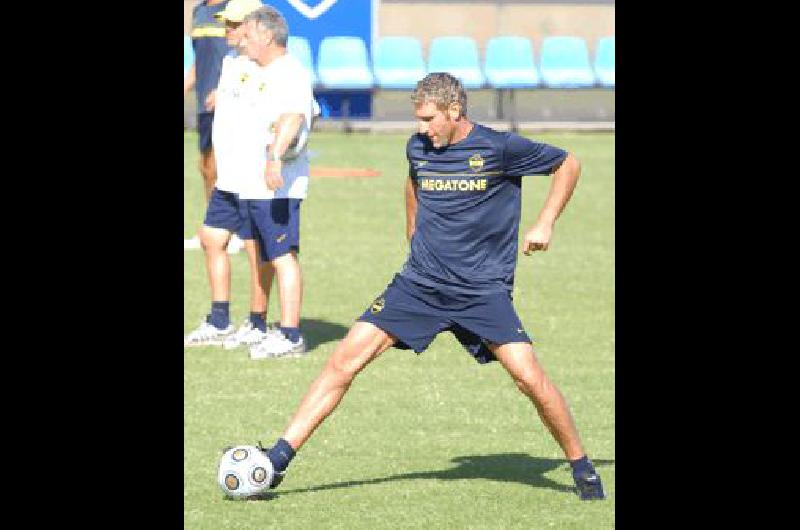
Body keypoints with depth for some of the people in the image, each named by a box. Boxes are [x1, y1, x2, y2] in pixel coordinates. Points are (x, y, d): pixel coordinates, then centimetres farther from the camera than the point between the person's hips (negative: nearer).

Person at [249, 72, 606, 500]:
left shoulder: (499, 148, -9)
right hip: (419, 283, 4)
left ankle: (582, 468, 5)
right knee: (346, 358, -8)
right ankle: (278, 459, -5)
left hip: (483, 289, -4)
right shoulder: (418, 148, 4)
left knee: (528, 376, -16)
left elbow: (567, 164, 5)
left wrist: (544, 225, -1)